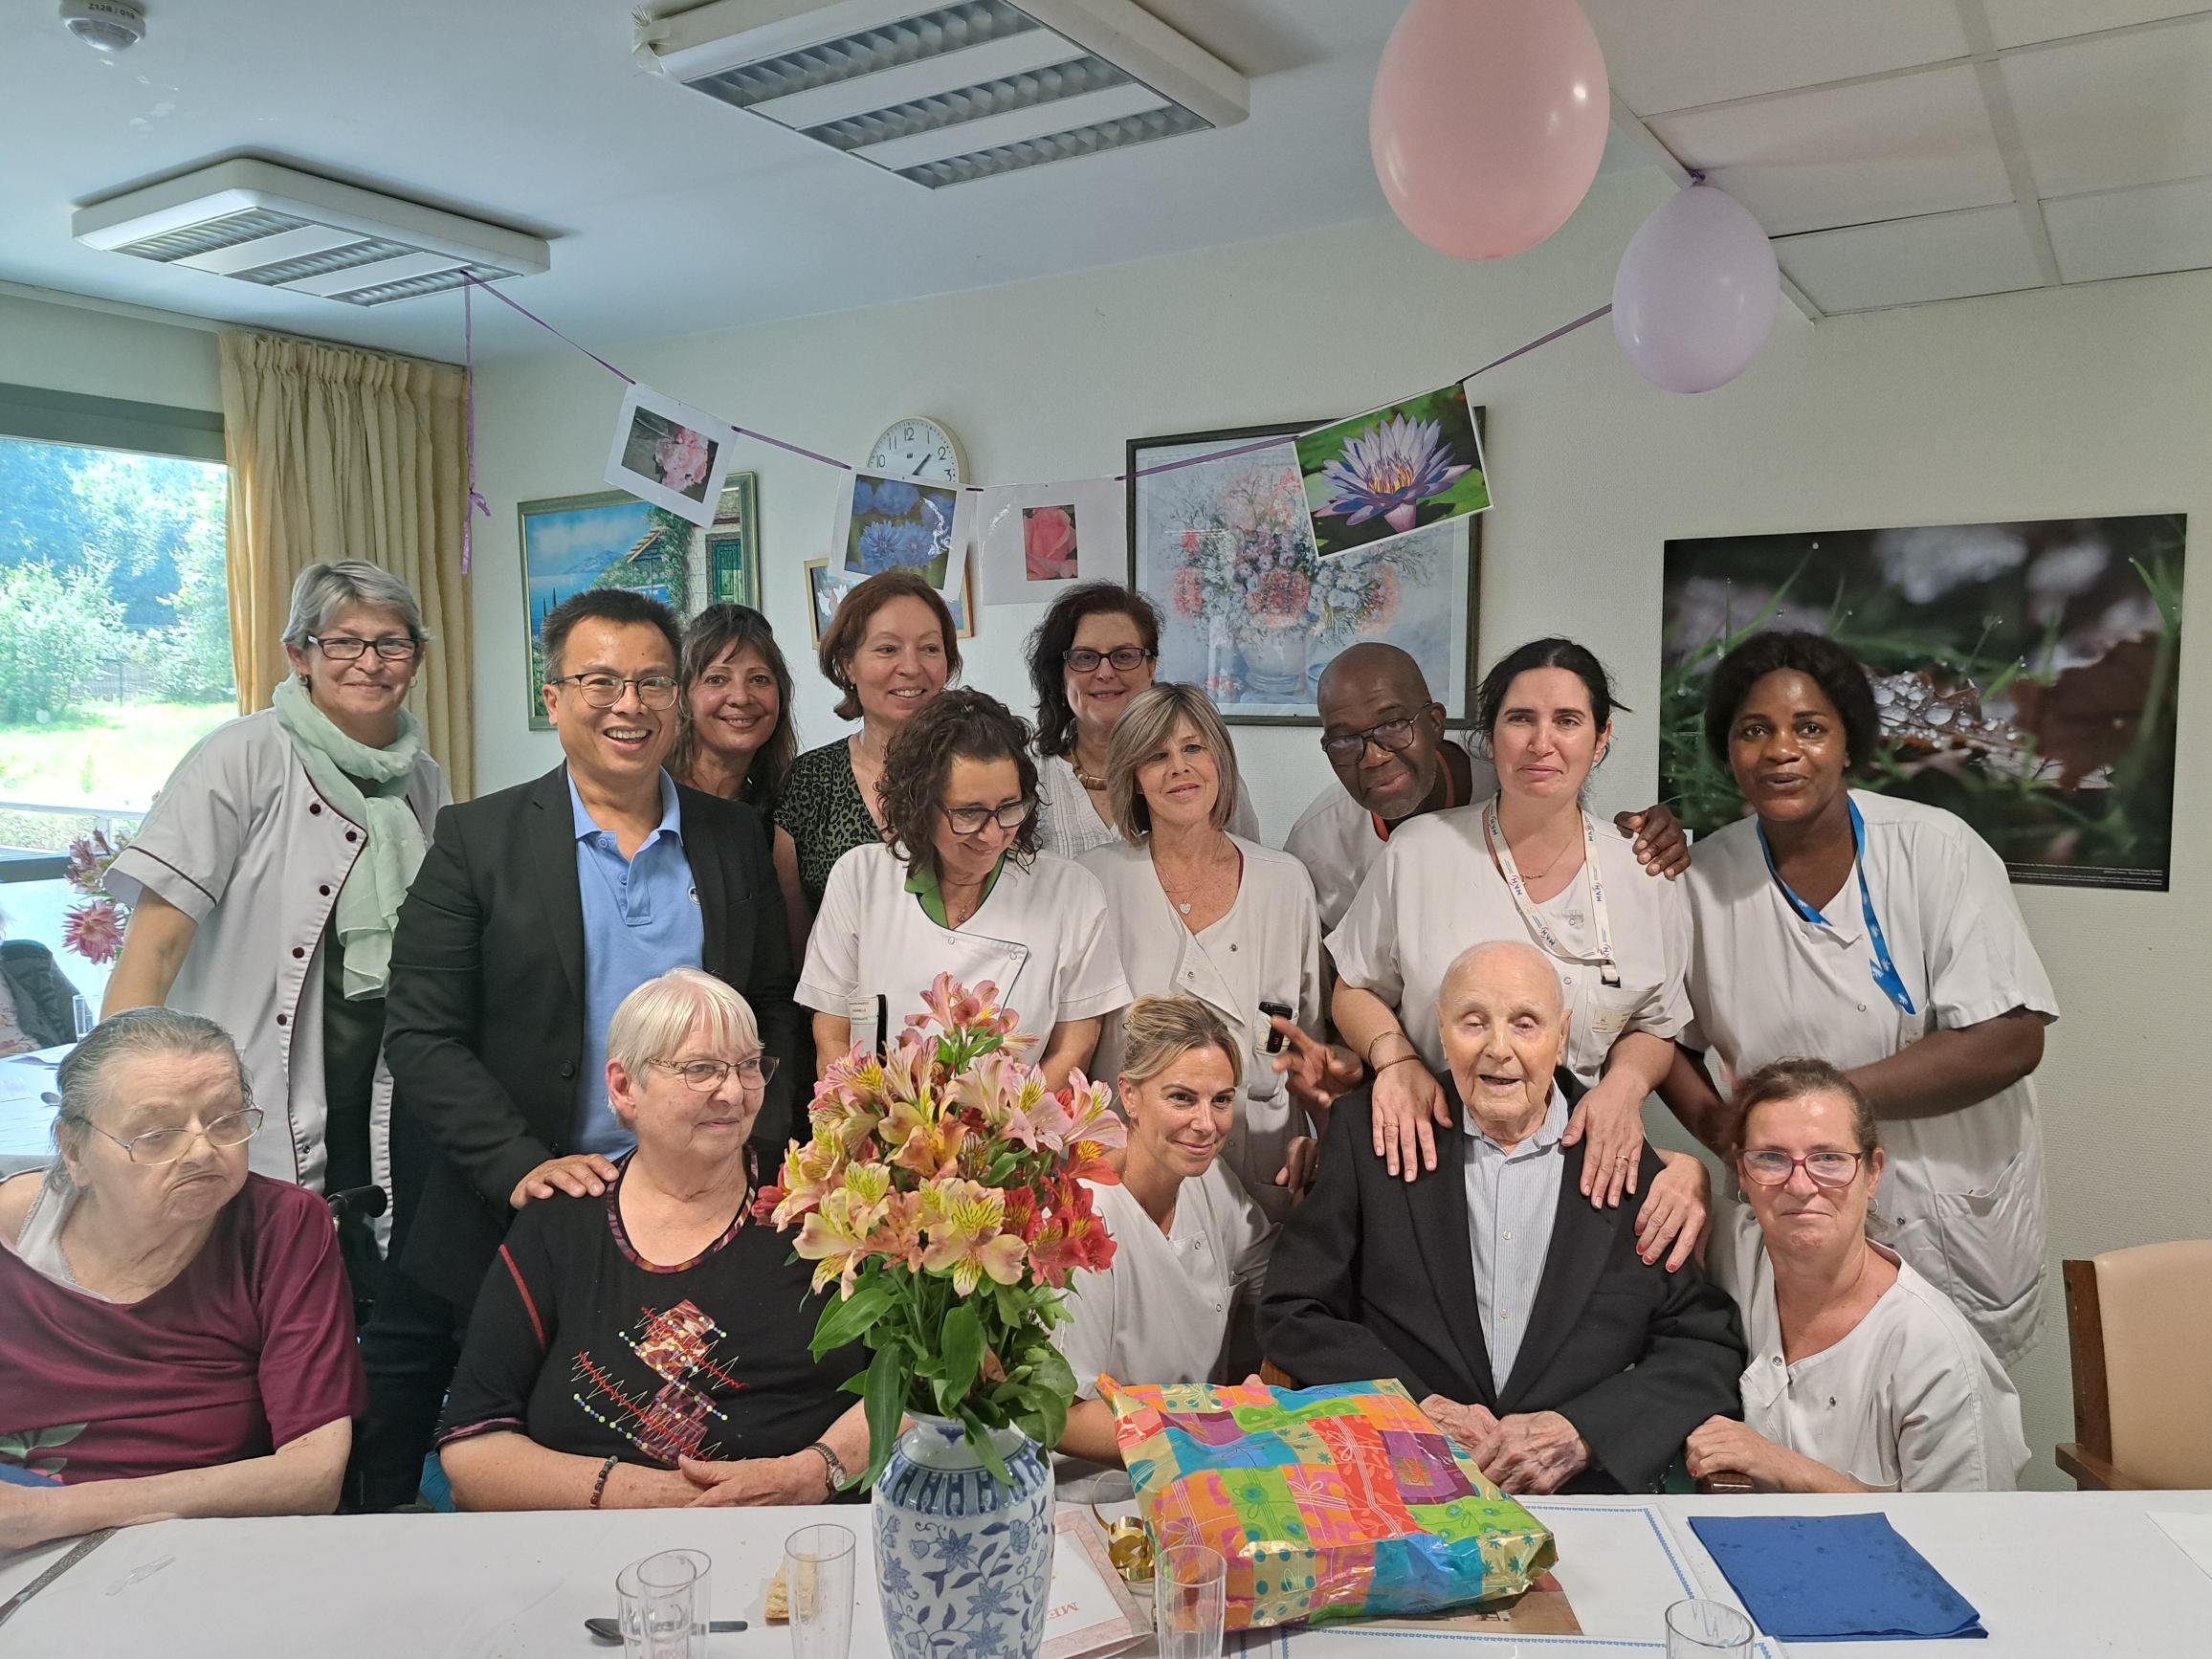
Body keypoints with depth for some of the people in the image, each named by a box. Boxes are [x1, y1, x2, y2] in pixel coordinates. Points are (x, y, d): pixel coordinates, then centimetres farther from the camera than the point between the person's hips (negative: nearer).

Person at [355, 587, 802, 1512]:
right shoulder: (478, 838, -3)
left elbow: (775, 1009, 10)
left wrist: (752, 1148, -4)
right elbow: (422, 1036, -7)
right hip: (518, 1210, -2)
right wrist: (520, 1166, -17)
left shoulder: (735, 839, 5)